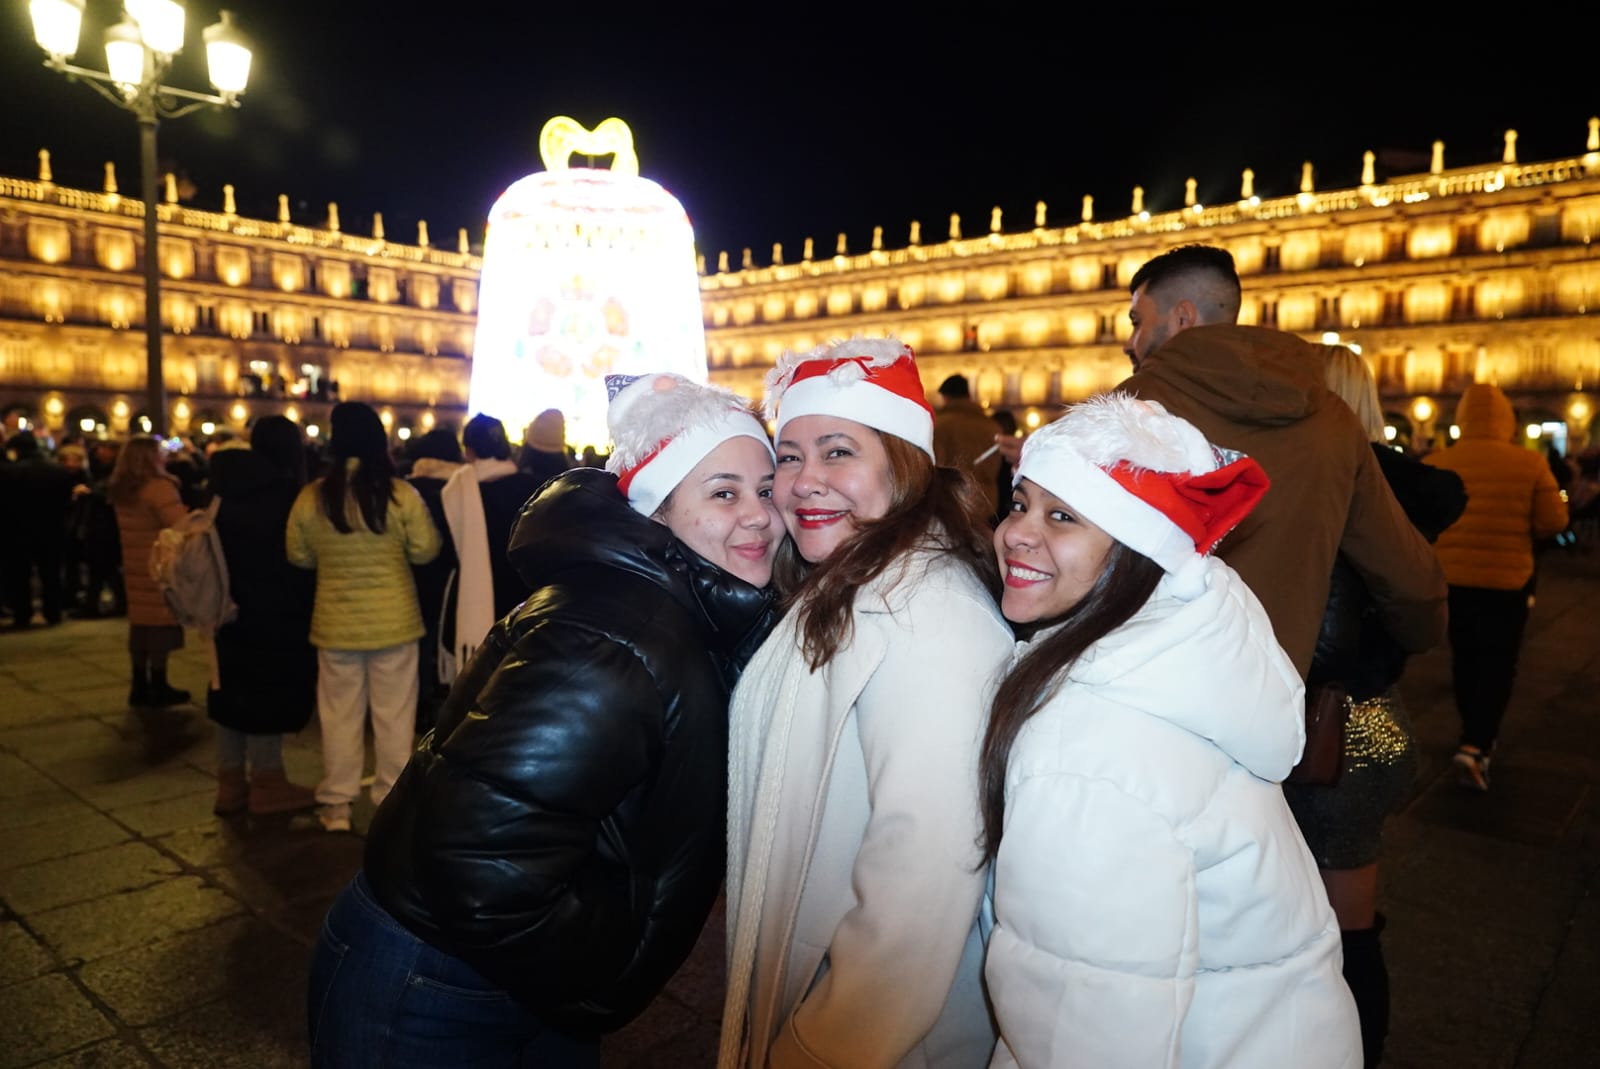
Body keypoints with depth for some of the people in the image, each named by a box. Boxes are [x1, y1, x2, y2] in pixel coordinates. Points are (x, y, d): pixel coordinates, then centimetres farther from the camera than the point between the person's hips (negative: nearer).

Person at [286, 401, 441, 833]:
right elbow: (425, 550, -5)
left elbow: (298, 557, 4)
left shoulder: (311, 497, -7)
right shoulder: (401, 493, -12)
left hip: (336, 623, 1)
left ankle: (336, 804, 22)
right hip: (394, 619, -1)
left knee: (340, 713, 14)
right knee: (394, 713, 10)